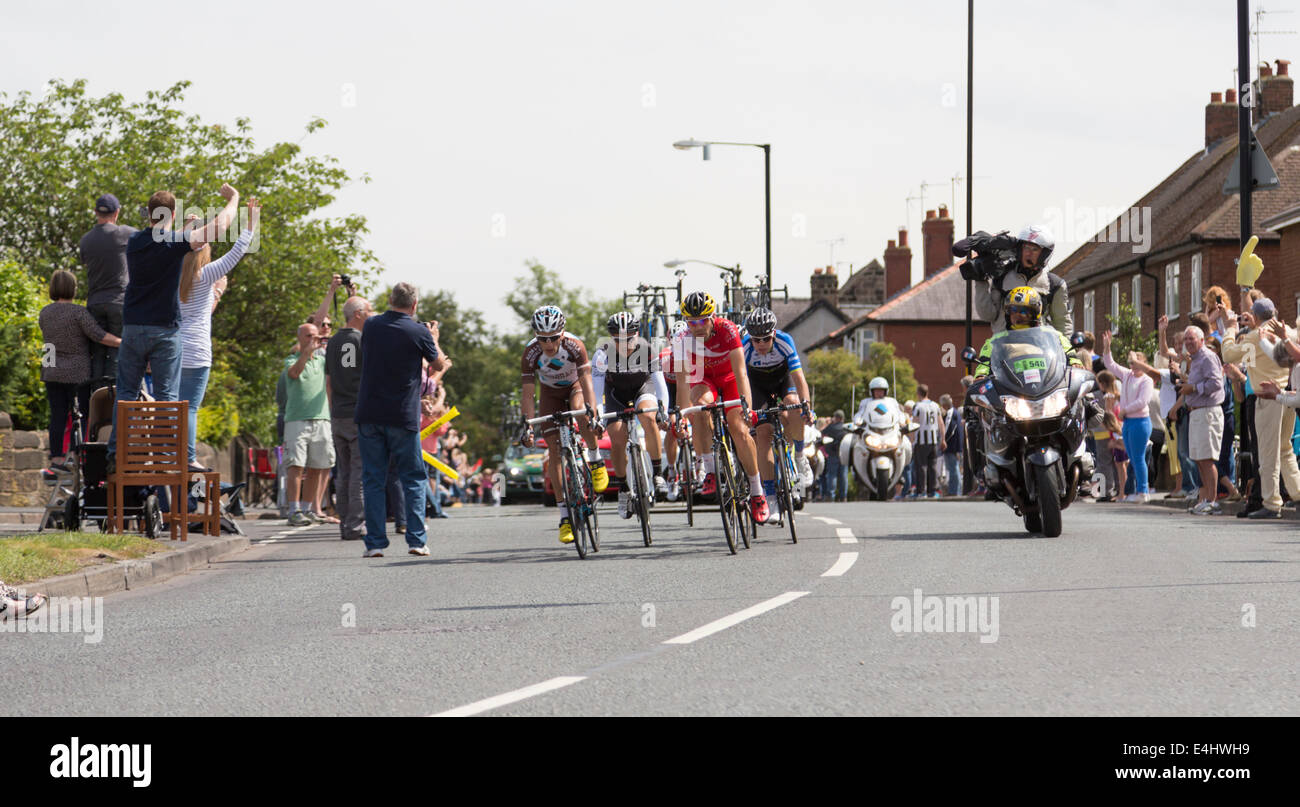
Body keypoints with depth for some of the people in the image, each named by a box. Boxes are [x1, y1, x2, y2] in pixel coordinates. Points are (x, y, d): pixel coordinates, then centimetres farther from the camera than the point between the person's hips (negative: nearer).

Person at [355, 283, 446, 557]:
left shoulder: (371, 326, 1)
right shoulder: (418, 332, -8)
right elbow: (438, 364, 8)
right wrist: (433, 340, 27)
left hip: (369, 416, 2)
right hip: (403, 417, -2)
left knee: (373, 480, 5)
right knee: (414, 479, 9)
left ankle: (375, 542, 0)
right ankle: (416, 540, 3)